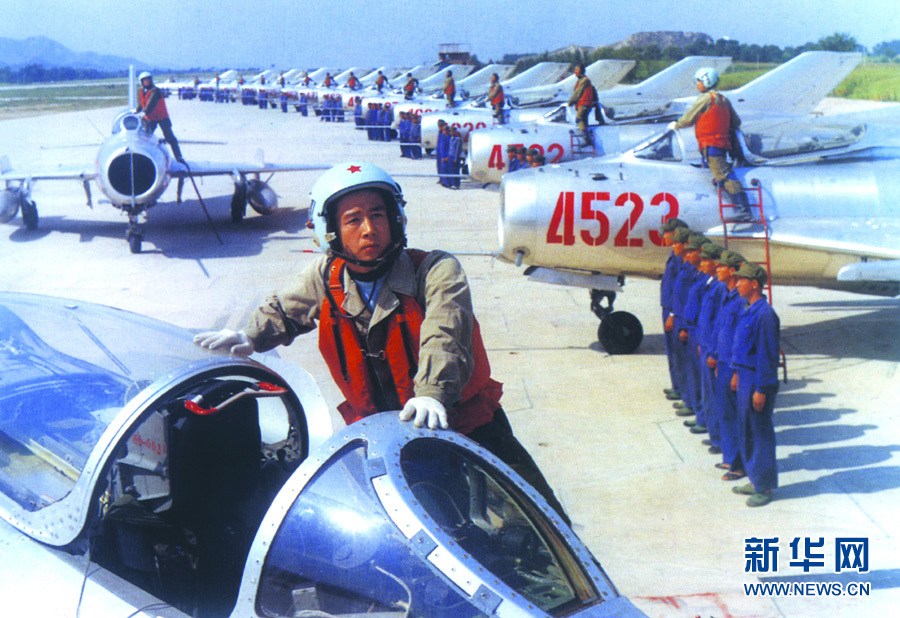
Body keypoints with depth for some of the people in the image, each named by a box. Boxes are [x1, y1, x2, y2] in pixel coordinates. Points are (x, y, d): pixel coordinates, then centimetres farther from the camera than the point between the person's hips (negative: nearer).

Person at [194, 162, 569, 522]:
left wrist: (433, 393, -50)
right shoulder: (325, 278, 0)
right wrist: (250, 337, 1)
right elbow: (284, 310, 21)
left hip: (463, 424, -3)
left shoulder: (435, 270, -15)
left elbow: (445, 336, -31)